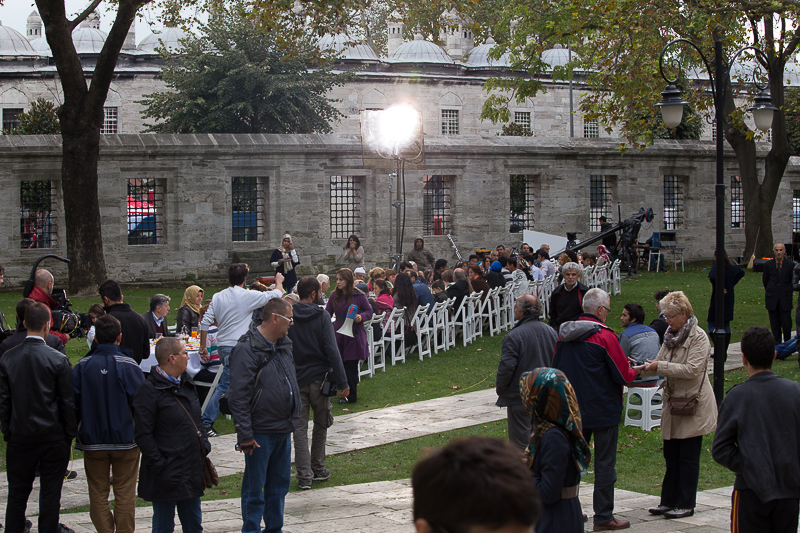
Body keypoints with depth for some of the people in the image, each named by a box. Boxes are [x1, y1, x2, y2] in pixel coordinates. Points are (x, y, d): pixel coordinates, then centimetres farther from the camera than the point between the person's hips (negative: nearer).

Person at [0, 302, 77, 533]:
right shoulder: (58, 359, -13)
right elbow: (68, 402, -8)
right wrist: (70, 434, 3)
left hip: (20, 437, 2)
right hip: (53, 436, -2)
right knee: (50, 494, 7)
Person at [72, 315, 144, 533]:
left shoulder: (82, 367, -4)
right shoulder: (128, 366, -11)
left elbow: (73, 404, -1)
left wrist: (75, 432, 13)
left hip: (92, 441, 2)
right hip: (125, 439, -2)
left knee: (98, 492, 10)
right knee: (125, 493, 7)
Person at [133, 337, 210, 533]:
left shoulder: (186, 382, 11)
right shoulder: (149, 390, -14)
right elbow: (143, 434, -17)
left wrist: (204, 444, 9)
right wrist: (160, 467, -18)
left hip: (191, 472, 8)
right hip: (167, 473, -8)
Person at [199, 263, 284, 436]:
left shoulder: (218, 297, 6)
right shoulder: (248, 296, -10)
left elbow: (205, 322, 5)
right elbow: (276, 295, -2)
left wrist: (203, 346, 13)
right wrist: (279, 282, 19)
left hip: (222, 346, 7)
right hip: (236, 348, -7)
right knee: (224, 387, -4)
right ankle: (205, 421, -5)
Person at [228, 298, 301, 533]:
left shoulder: (283, 344, 10)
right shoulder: (247, 350, -16)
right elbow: (239, 396, -19)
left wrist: (294, 416, 20)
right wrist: (245, 434, -20)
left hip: (283, 430, 8)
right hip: (261, 432, -8)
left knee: (279, 484, 16)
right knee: (254, 489, 1)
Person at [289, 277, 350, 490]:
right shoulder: (322, 316, -9)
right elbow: (332, 351, -14)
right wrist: (342, 383, -12)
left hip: (295, 379, 2)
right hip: (318, 378, -2)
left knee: (300, 428, 3)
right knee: (321, 424, 16)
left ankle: (304, 476, -2)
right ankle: (317, 469, 24)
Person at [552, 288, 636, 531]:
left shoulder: (564, 335, 3)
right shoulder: (604, 336, -15)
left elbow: (557, 369, 14)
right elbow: (624, 375, -12)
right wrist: (634, 371, 8)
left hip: (573, 409, 6)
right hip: (603, 409, -6)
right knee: (605, 463, 2)